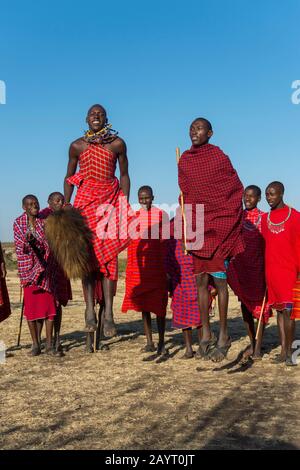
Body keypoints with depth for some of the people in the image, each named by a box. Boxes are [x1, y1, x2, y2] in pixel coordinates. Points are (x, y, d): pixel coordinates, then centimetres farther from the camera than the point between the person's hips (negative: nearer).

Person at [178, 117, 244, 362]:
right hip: (197, 226, 5)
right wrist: (187, 222, 7)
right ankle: (206, 334, 15)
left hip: (218, 225, -5)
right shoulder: (184, 161, 10)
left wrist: (229, 223, -4)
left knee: (219, 280, -5)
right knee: (201, 280, 6)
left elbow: (236, 191, -1)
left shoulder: (219, 157, -4)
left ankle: (223, 336, 5)